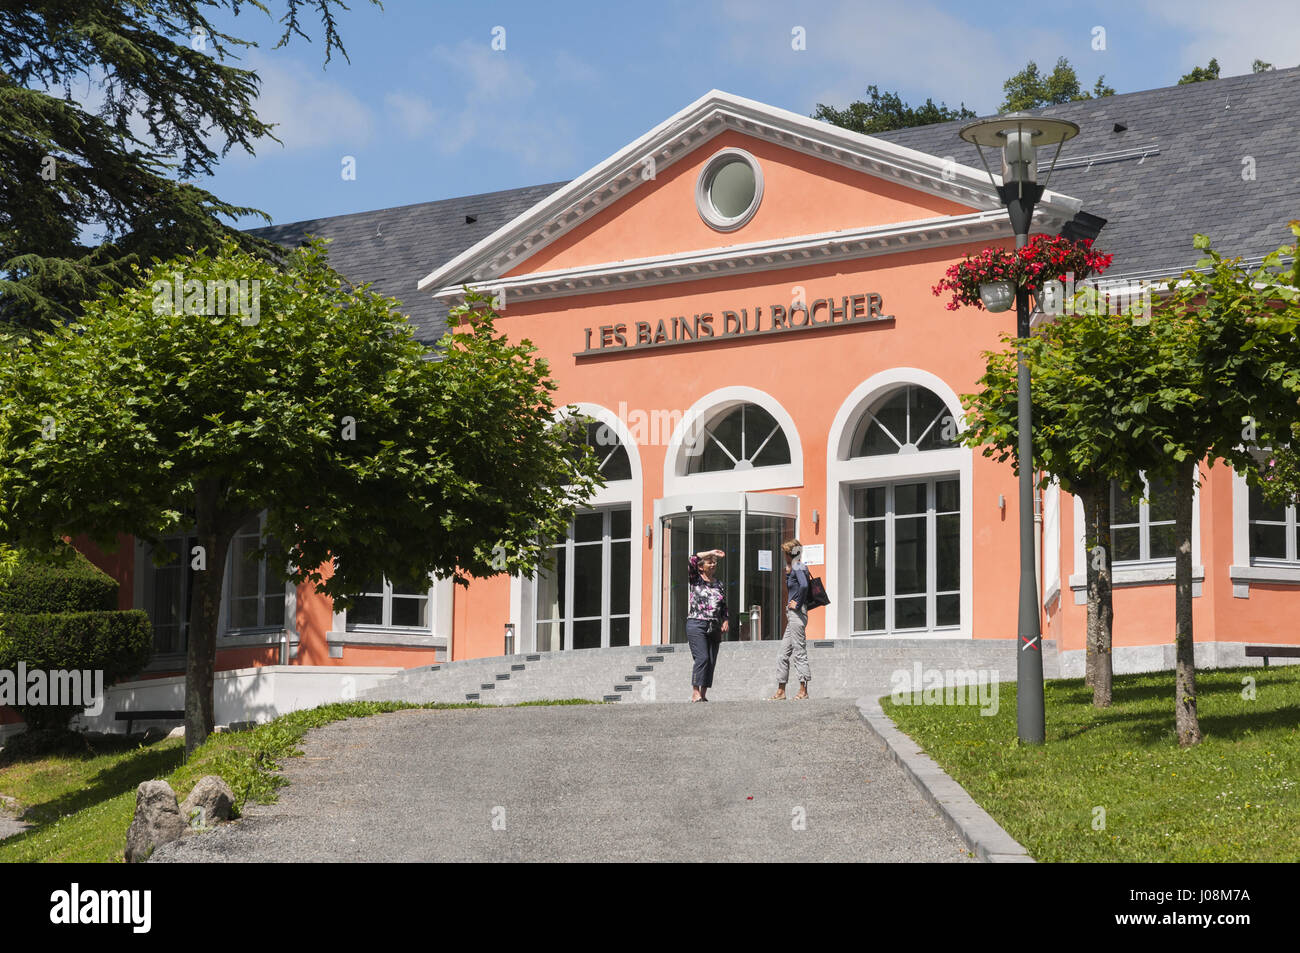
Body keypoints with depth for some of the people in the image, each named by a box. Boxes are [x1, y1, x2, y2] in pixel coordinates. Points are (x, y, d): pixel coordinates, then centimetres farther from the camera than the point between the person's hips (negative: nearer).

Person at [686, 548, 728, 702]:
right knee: (702, 658, -17)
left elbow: (724, 606, 22)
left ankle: (703, 694, 4)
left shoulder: (719, 584, 17)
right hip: (696, 625, -5)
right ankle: (695, 693, -17)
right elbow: (692, 561, -12)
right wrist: (711, 552, -10)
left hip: (714, 627, 5)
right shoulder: (696, 580, 3)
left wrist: (725, 620, 7)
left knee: (711, 661, 0)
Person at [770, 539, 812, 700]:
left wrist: (798, 603, -22)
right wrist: (788, 573, 14)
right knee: (784, 653, 11)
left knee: (799, 652, -6)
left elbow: (804, 585, -31)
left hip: (797, 614, -10)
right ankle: (781, 690, 15)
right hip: (792, 616, 10)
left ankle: (803, 690, -4)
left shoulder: (798, 568, -13)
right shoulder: (795, 568, 17)